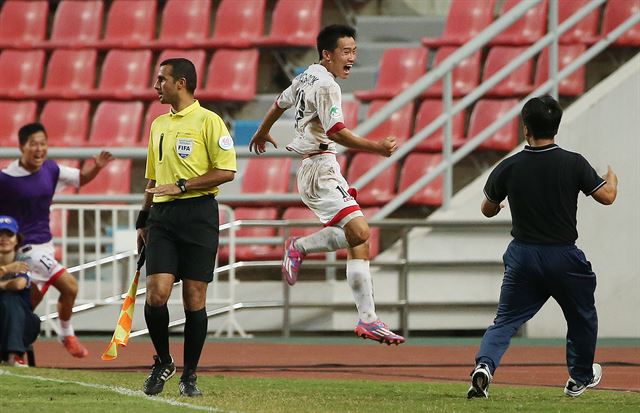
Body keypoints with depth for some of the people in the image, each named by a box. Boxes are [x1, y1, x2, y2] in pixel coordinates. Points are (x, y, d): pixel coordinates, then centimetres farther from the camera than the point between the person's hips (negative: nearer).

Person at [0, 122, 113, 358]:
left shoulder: (50, 170, -1)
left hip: (44, 244, 7)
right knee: (69, 286, -13)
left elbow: (81, 178, 12)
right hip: (26, 247, -7)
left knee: (32, 299, 14)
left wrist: (95, 168, -5)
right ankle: (67, 335, 7)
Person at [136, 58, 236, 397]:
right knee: (156, 293, -8)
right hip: (162, 217, 5)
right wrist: (143, 221, 20)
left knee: (194, 299, -2)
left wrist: (182, 186, -14)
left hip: (198, 214, -5)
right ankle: (163, 363, 12)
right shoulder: (158, 125, 17)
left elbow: (226, 171, -11)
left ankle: (189, 375, 8)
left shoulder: (208, 121, -4)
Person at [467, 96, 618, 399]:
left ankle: (484, 365, -19)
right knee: (581, 317, 23)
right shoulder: (573, 164, -12)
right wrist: (612, 178, 17)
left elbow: (488, 210, 5)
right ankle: (580, 377, 35)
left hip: (522, 256, 1)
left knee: (505, 321, 7)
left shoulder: (508, 168, -7)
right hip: (564, 258, -1)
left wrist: (499, 206, 30)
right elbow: (607, 196, -6)